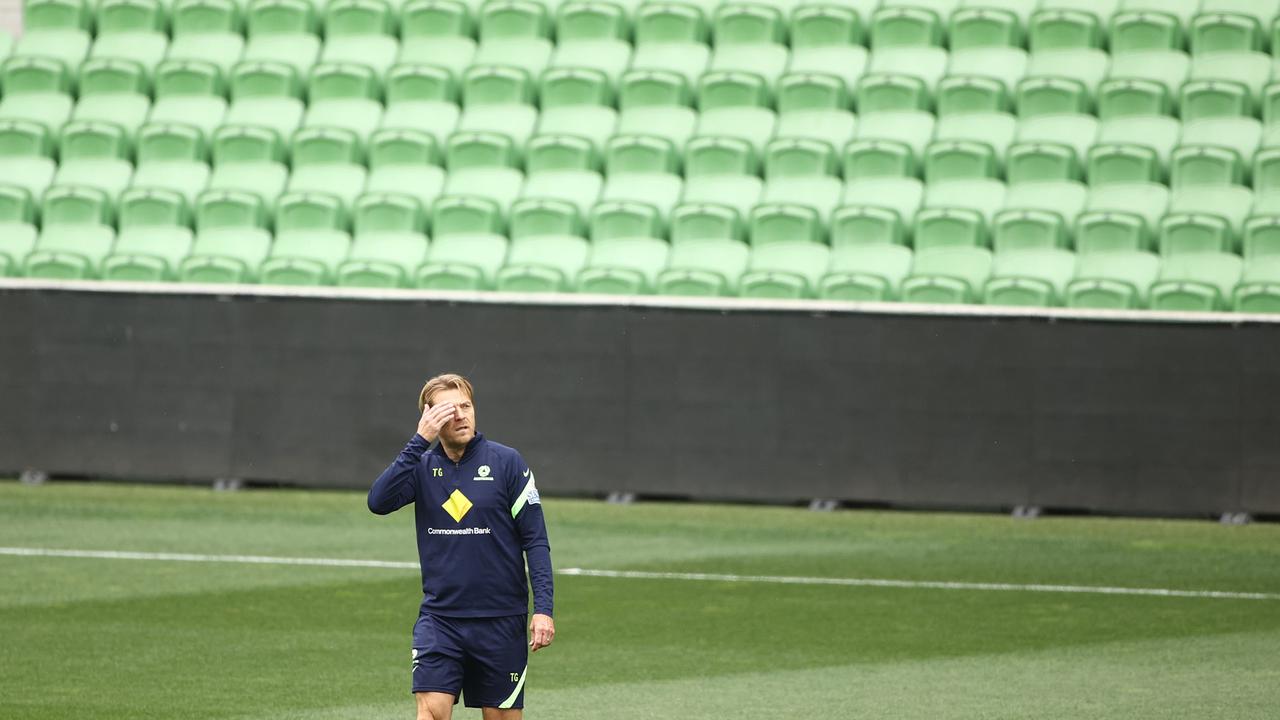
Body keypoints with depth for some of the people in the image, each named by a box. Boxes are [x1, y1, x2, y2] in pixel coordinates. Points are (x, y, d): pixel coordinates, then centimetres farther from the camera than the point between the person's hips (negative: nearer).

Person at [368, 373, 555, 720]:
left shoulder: (506, 462, -4)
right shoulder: (422, 466, 4)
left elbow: (535, 540, -3)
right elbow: (378, 501, -15)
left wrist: (543, 608, -12)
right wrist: (420, 441, -19)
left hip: (501, 622, -1)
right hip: (438, 618, 1)